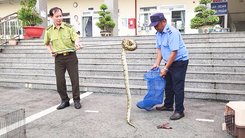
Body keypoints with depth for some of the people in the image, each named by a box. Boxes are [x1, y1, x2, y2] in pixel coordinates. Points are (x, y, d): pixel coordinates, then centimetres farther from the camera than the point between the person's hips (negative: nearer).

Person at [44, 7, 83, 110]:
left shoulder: (69, 27, -1)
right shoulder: (49, 31, 6)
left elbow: (75, 37, -12)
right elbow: (46, 43, 21)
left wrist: (77, 43, -35)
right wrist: (51, 51, 3)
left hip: (71, 56, -2)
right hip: (58, 58, 2)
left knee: (74, 79, 1)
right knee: (60, 81, 3)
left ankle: (76, 100, 16)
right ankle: (64, 101, 20)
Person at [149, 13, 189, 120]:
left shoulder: (172, 32, -24)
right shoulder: (158, 33, 4)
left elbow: (174, 52, -27)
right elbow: (159, 49, 10)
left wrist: (166, 69, -24)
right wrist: (157, 63, -1)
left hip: (180, 61, -9)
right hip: (169, 62, 9)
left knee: (177, 87, -8)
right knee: (168, 84, 16)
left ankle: (179, 111, 1)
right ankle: (168, 105, 31)